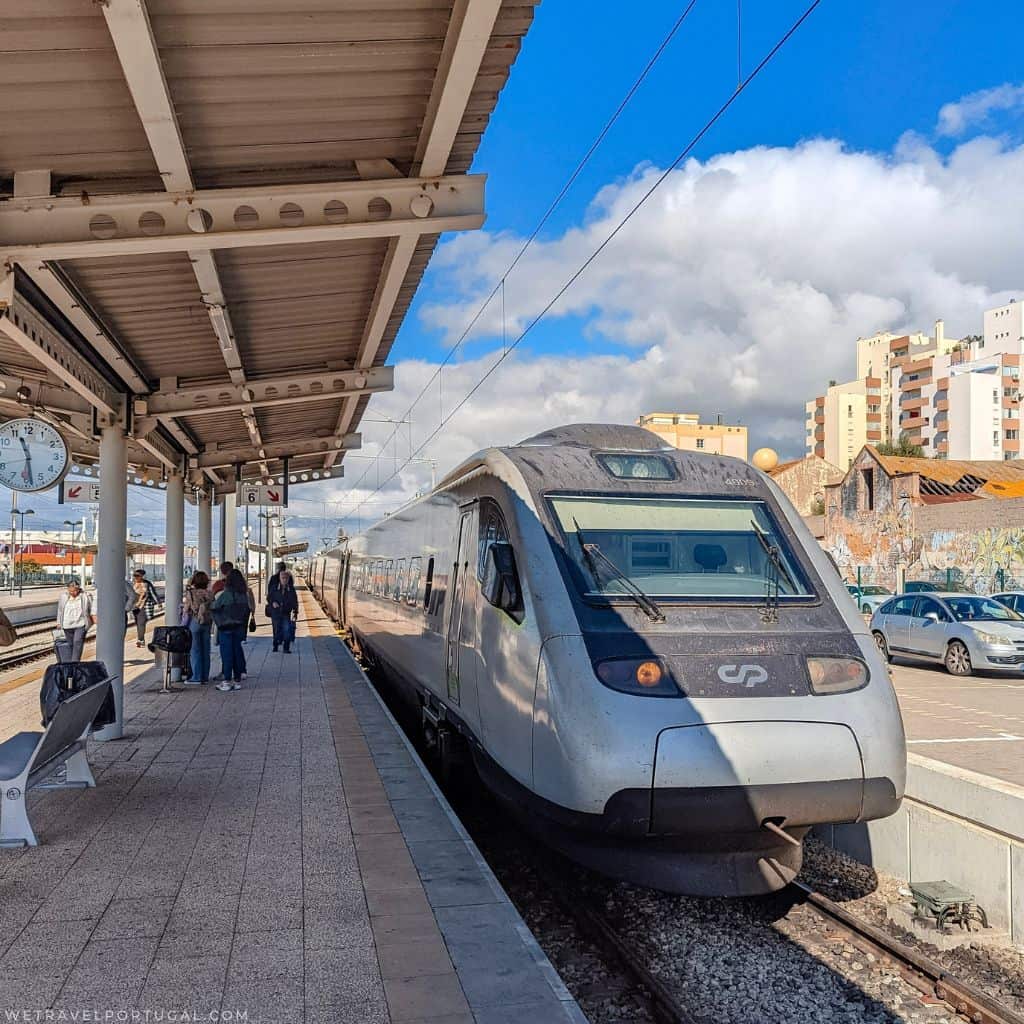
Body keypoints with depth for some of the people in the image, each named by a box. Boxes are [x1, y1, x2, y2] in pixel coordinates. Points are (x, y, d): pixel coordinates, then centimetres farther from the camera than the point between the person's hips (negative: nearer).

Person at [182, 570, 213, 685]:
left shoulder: (191, 594, -12)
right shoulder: (209, 594, 1)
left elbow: (186, 611, -8)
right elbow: (212, 610, 4)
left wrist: (183, 626, 5)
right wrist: (210, 625, 13)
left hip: (194, 623, -4)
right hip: (207, 624, 4)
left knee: (195, 651, 2)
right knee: (205, 651, 10)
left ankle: (196, 677, 3)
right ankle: (205, 677, 14)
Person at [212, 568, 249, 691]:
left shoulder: (224, 595, -16)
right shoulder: (244, 595, 1)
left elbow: (215, 608, -9)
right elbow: (247, 611, 8)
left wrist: (213, 599, 10)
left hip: (226, 628, -5)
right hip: (239, 627, 5)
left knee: (227, 654, -1)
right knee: (237, 652, 10)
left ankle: (227, 681, 0)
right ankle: (237, 680, 15)